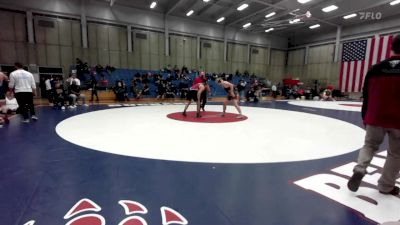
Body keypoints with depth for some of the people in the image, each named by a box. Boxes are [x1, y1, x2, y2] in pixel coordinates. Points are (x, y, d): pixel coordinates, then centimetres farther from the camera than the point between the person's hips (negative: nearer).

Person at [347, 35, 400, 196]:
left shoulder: (376, 69, 0)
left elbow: (366, 97, 4)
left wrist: (365, 118, 14)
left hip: (376, 118, 1)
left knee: (370, 145, 19)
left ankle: (359, 170, -3)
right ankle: (386, 186, 23)